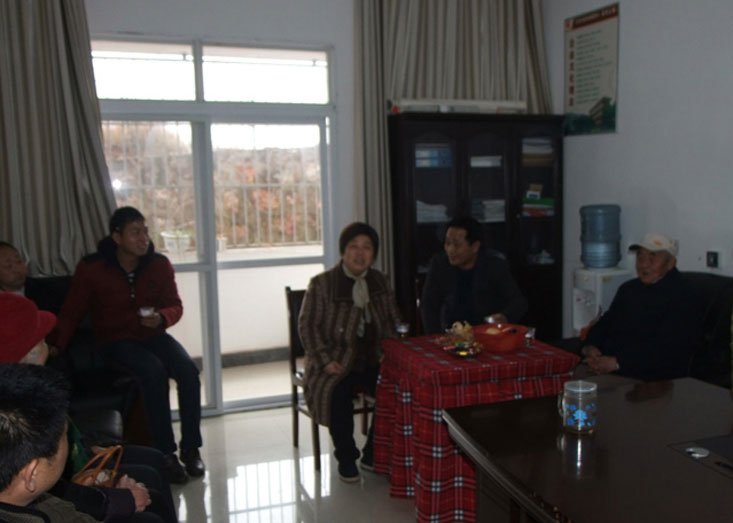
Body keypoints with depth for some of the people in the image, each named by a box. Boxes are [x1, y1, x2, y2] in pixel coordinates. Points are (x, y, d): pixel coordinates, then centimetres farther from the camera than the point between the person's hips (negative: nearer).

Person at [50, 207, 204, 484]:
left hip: (152, 334, 3)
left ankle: (191, 448, -13)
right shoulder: (91, 268, -9)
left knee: (188, 369, -26)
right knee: (154, 370, -33)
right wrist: (56, 346, -19)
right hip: (115, 340, -3)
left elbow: (174, 305, 1)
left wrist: (161, 318, -22)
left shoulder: (159, 264, -3)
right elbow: (71, 312, -4)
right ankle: (165, 453, -23)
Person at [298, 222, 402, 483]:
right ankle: (346, 459, -9)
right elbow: (308, 325, -6)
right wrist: (325, 360, -16)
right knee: (338, 393, -34)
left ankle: (373, 454, -2)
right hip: (336, 361, -3)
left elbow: (393, 321, 16)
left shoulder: (380, 282, 10)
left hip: (372, 360, 4)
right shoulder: (322, 284, -4)